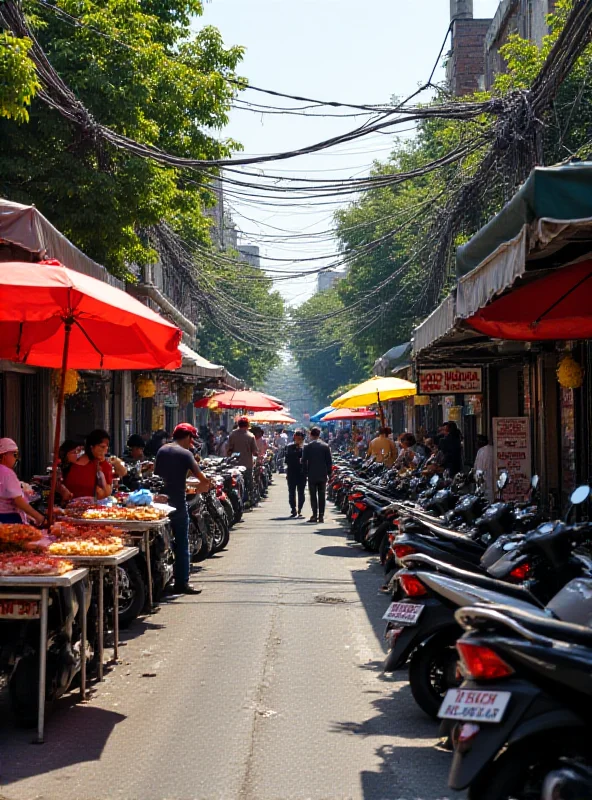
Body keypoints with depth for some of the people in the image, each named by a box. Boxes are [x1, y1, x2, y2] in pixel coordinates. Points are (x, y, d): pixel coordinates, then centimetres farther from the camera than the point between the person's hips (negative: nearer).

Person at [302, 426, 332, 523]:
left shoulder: (308, 447, -4)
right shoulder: (325, 446, 2)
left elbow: (304, 461, -3)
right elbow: (330, 461, 3)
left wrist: (305, 473, 6)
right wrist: (328, 473, 11)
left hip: (312, 475, -2)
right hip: (323, 475, 2)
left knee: (313, 496, 1)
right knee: (322, 496, 5)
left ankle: (315, 515, -4)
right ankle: (321, 516, 2)